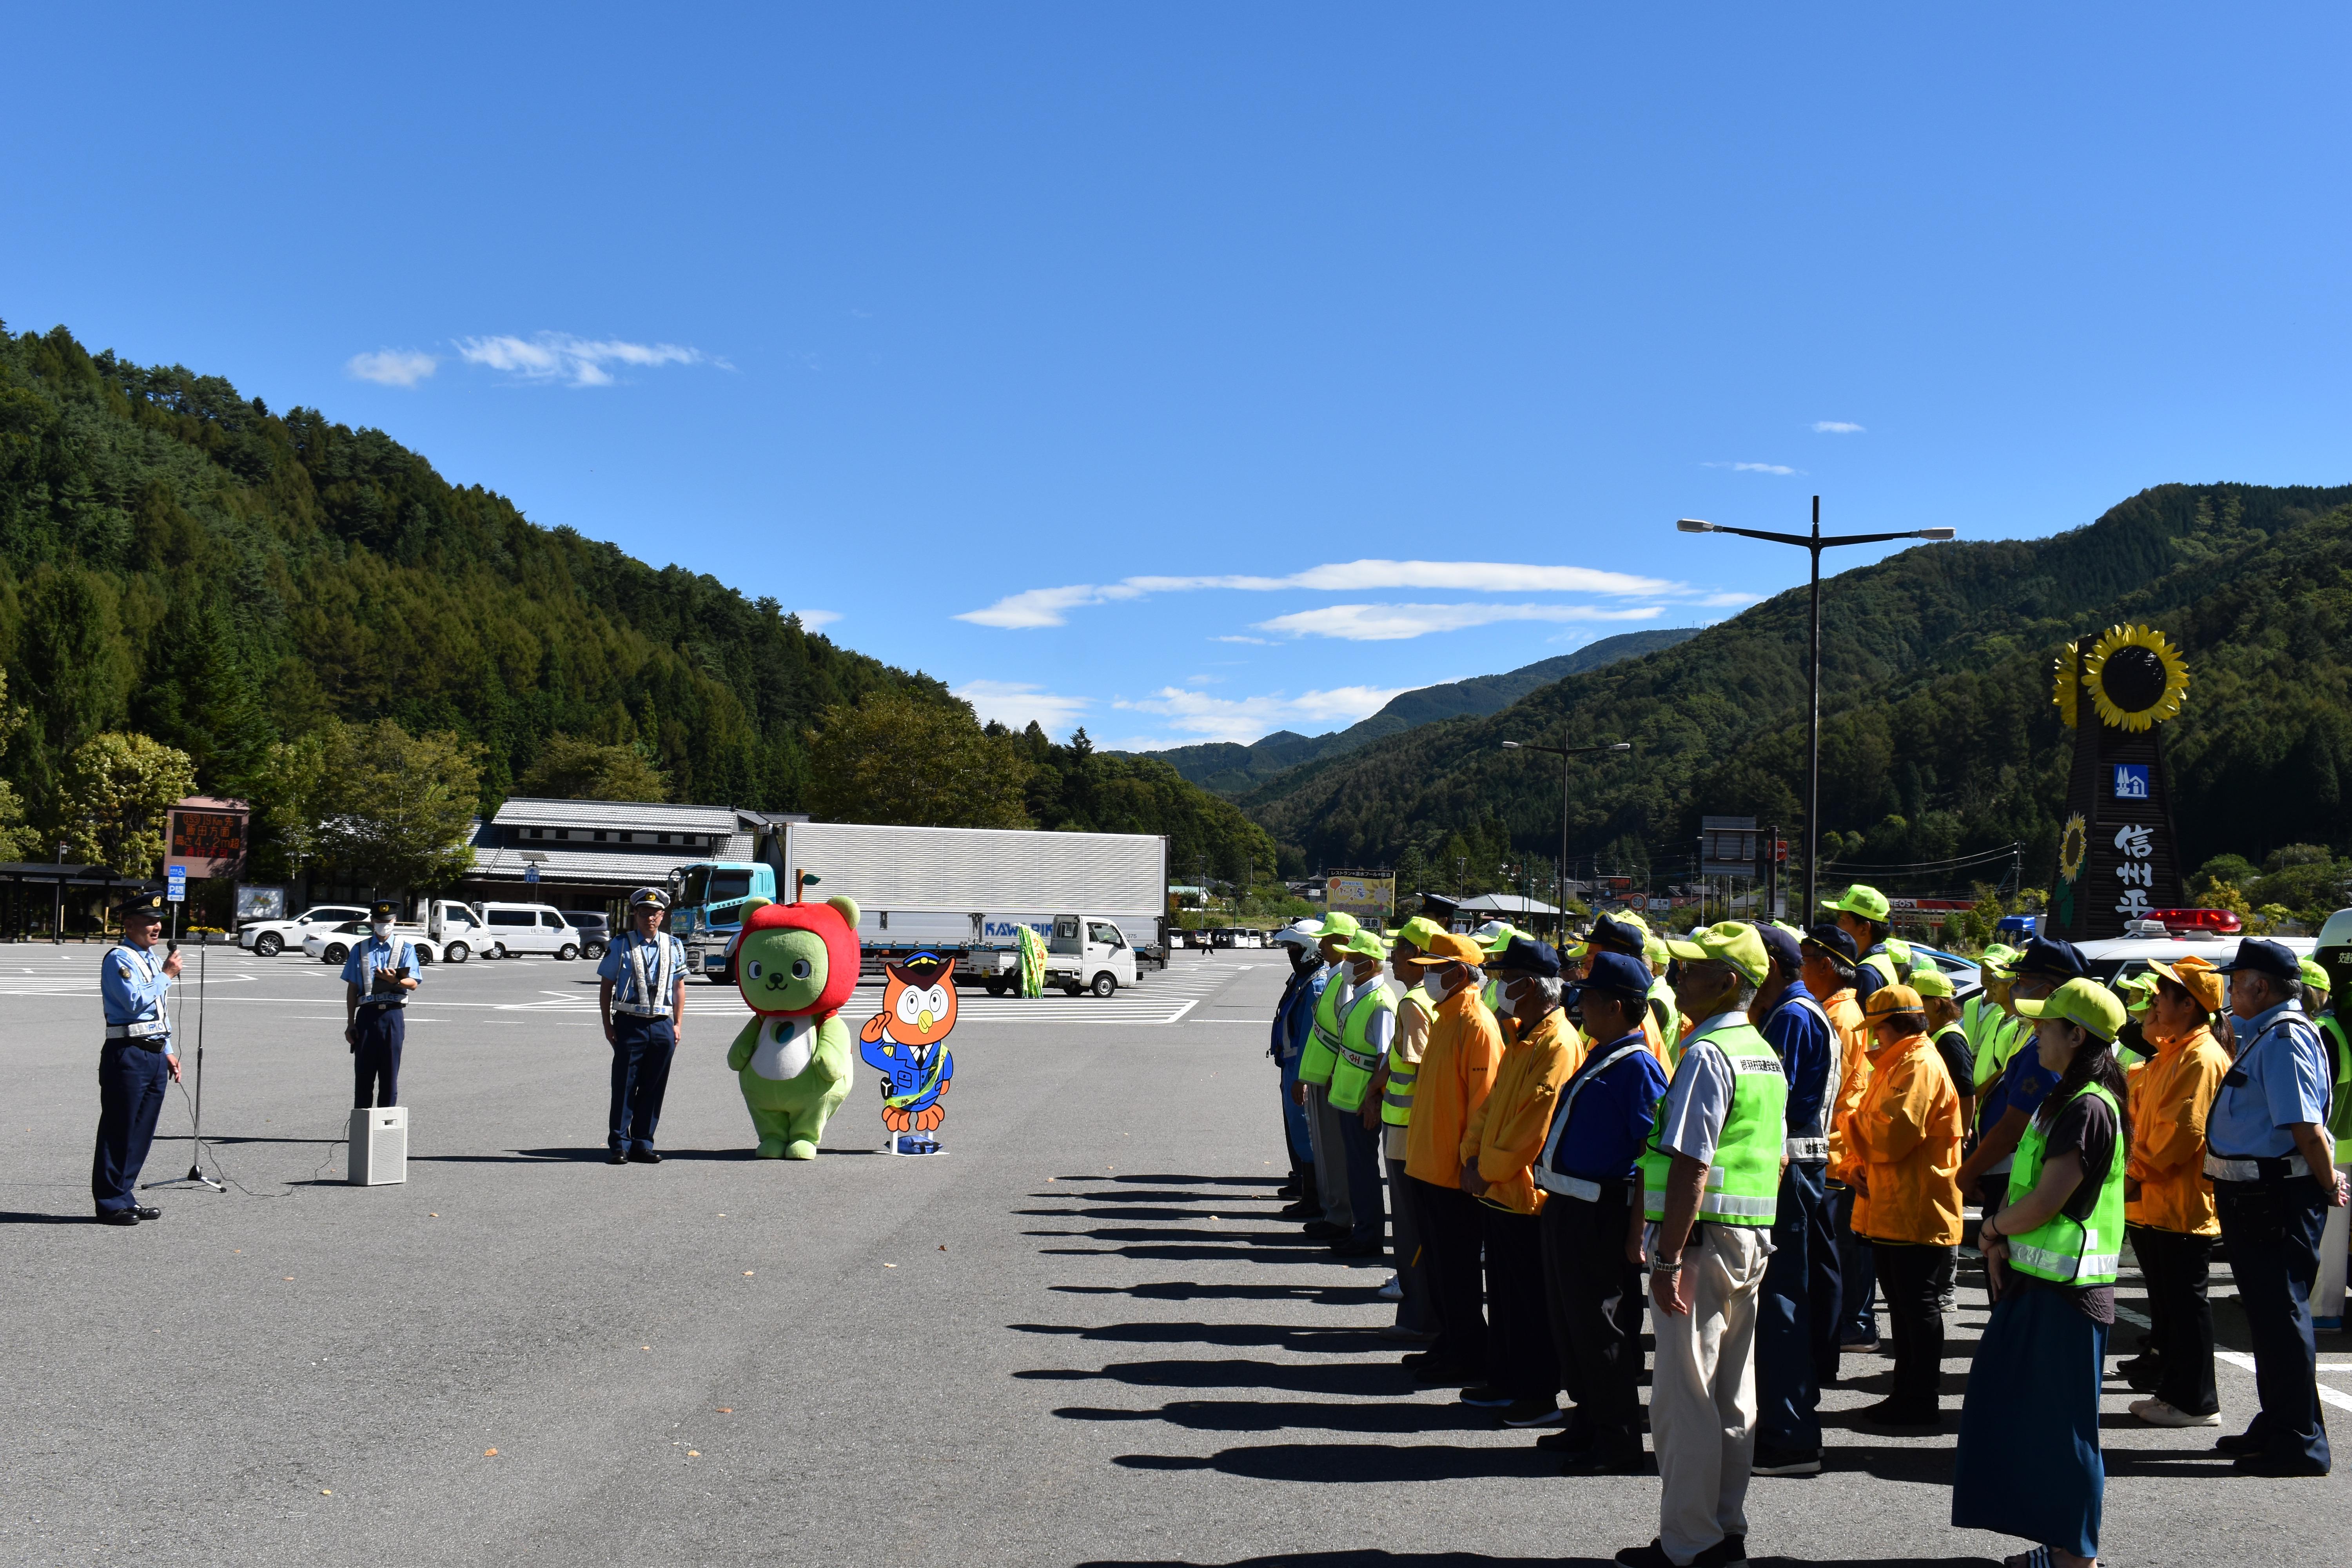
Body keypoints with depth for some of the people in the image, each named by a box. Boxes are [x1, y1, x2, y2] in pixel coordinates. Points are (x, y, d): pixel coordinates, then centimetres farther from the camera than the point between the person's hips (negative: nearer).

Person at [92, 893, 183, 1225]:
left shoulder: (151, 959, 19)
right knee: (119, 1130, -3)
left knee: (142, 1132, 11)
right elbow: (136, 1001, -21)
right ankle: (111, 1204, 2)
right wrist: (167, 975, -12)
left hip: (155, 1056, 9)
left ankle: (124, 1195, 20)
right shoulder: (118, 959, -9)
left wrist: (167, 1052, 22)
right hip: (128, 1054, -9)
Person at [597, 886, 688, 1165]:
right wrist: (608, 1025, 0)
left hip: (662, 1026, 2)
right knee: (624, 1088, -1)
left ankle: (643, 1144, 13)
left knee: (653, 1089, 5)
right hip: (629, 1024, -2)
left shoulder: (674, 947, 10)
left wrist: (678, 1024, 8)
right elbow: (606, 987, 6)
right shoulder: (620, 946, 3)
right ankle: (619, 1145, 5)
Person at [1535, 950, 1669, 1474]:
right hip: (1567, 1208, 10)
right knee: (1570, 1322, 17)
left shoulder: (1637, 1067, -16)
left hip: (1601, 1214, -10)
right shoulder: (1600, 1057, 13)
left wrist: (1638, 1231, -22)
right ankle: (1588, 1425, 30)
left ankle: (1619, 1445, 9)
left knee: (1601, 1330, -1)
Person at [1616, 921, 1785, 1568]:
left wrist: (1669, 1259, -21)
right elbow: (1778, 1159, 19)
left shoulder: (1706, 1055, -16)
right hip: (1753, 1240, 9)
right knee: (1733, 1394, 14)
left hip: (1702, 1240, -9)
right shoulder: (1765, 1055, 14)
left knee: (1682, 1396, -2)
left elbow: (1692, 1166, -22)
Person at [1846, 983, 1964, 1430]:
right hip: (1892, 1211, 10)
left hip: (1918, 1213, -10)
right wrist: (1859, 1167, 3)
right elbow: (1874, 1124, 21)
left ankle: (1922, 1402, 2)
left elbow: (1893, 1134, -24)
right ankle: (1907, 1394, 22)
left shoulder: (1920, 1066, -16)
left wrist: (1854, 1123, -6)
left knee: (1919, 1306, -4)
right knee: (1904, 1306, 15)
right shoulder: (1897, 1065, 18)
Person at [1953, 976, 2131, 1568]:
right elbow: (2022, 1184, 16)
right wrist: (1999, 1240, -1)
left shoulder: (2089, 1109, -18)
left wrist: (1993, 1228, -5)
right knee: (2030, 1416, 15)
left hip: (2066, 1290, -10)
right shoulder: (2061, 1100, 14)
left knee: (2064, 1424, 0)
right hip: (2035, 1281, 10)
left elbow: (2044, 1202, -23)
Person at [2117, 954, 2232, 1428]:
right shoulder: (2172, 1051, 16)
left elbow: (2184, 1131, -23)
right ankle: (2171, 1387, 24)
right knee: (2165, 1299, 15)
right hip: (2155, 1202, 10)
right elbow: (2146, 1117, 23)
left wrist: (2139, 1171, -16)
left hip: (2183, 1205, -10)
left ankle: (2195, 1403, 3)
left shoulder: (2203, 1058, -17)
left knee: (2186, 1303, -4)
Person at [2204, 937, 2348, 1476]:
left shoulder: (2285, 1037, -18)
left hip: (2277, 1201, -11)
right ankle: (2276, 1427, 31)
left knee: (2281, 1315, -4)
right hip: (2253, 1197, 11)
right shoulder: (2264, 1035, 14)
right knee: (2268, 1313, 19)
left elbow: (2307, 1128, -24)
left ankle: (2300, 1442, 4)